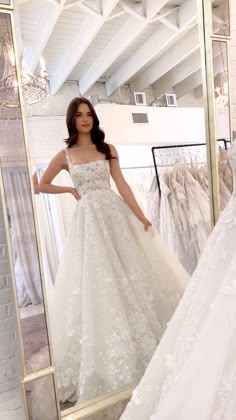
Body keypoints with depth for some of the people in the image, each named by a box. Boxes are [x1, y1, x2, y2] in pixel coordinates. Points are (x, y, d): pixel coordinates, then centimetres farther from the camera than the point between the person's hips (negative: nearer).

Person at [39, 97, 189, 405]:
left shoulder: (107, 149, 7)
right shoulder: (65, 155, 6)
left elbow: (122, 185, 1)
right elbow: (43, 185, 15)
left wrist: (142, 217, -6)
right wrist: (72, 190, 6)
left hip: (114, 214, 1)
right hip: (88, 220, 0)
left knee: (131, 272, 4)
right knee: (96, 280, 4)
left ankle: (142, 337, 25)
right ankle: (113, 351, 22)